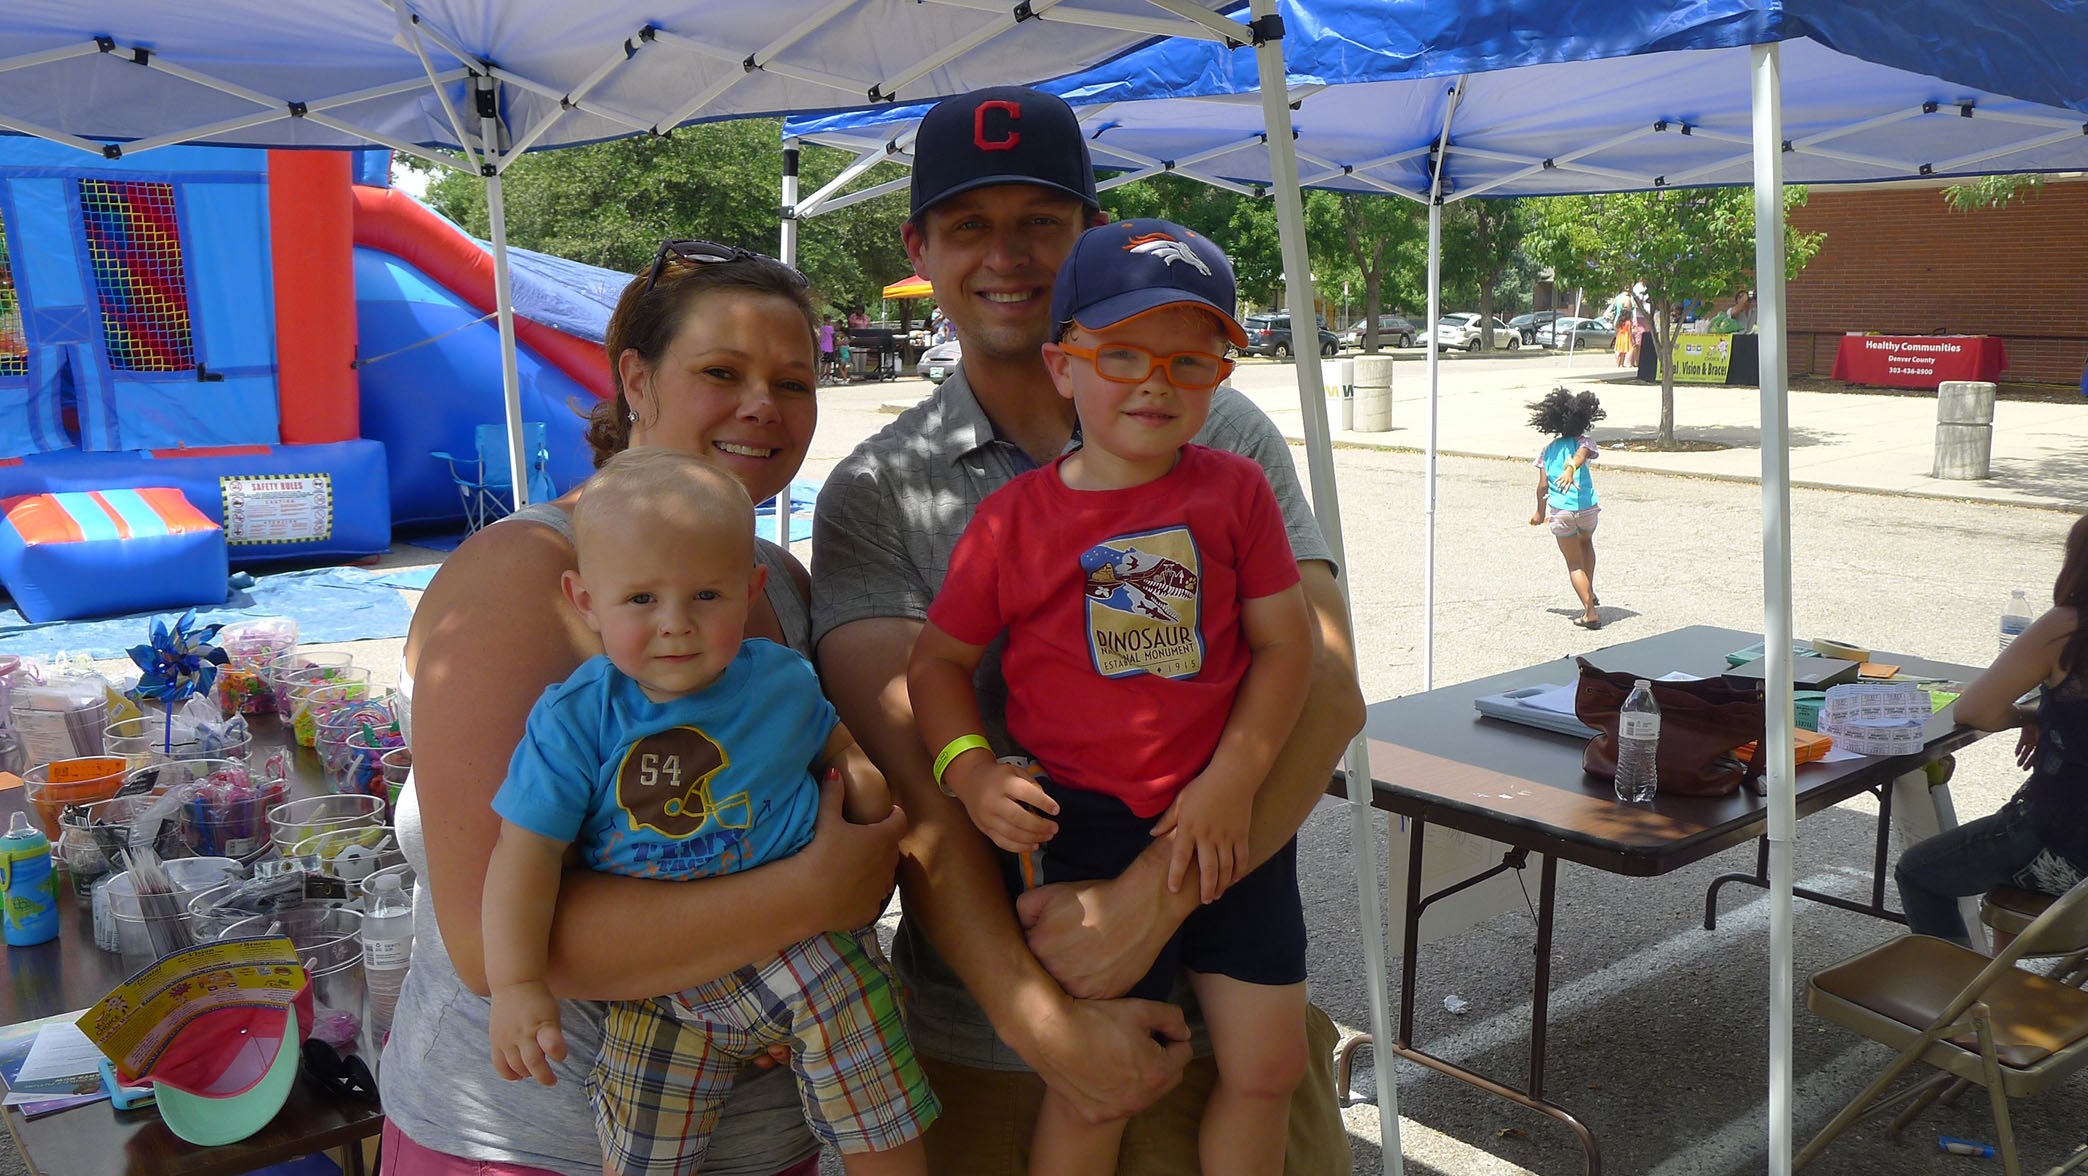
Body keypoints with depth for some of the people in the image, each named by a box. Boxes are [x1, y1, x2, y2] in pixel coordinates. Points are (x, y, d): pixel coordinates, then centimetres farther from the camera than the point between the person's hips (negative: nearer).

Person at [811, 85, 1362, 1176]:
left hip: (1224, 1001, 0)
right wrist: (1039, 1014, -21)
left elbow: (1323, 693, -12)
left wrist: (1146, 900, -23)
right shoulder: (874, 493, -1)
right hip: (978, 1032, 0)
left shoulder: (1219, 433, -1)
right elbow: (912, 780, -11)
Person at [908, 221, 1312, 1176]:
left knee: (1267, 1064, 10)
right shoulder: (1012, 519, -4)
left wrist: (1232, 780, -11)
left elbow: (1285, 642, -1)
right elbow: (937, 660, 3)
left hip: (1234, 816, 3)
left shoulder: (1234, 489, 0)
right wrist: (969, 770, -13)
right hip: (1089, 827, -2)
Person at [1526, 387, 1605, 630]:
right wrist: (1571, 470, -41)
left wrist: (1540, 513, 20)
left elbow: (1543, 486, 7)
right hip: (1587, 507, 0)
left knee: (1574, 563, 8)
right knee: (1586, 542, 33)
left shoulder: (1548, 451, 10)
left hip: (1559, 512, 0)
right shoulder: (1583, 442, 3)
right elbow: (1579, 456, -21)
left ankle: (1590, 612, -3)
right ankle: (1589, 592, 33)